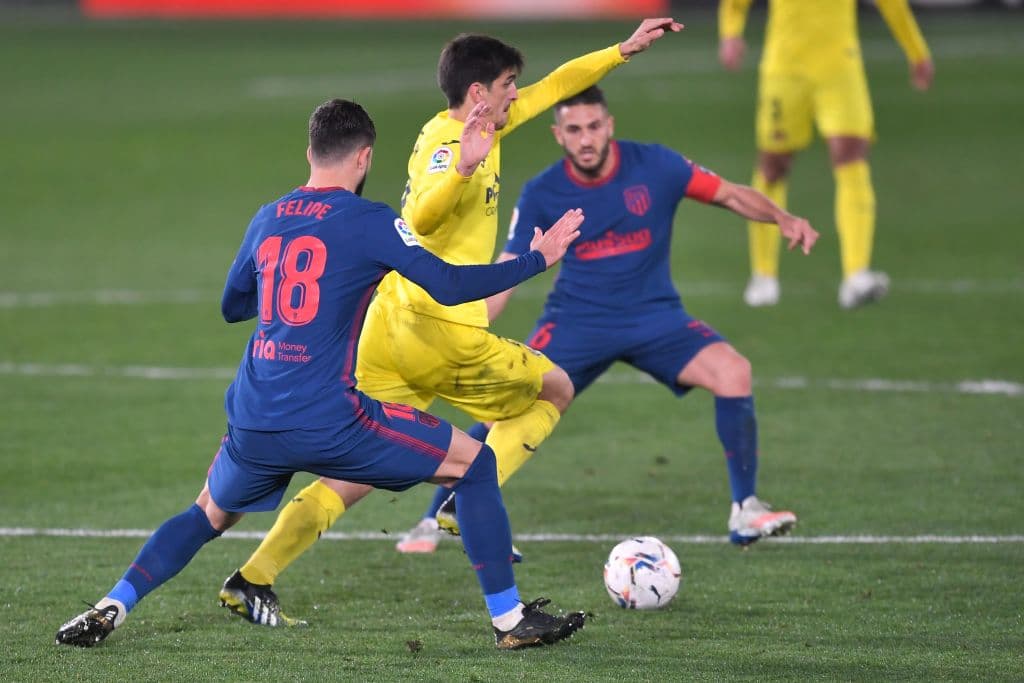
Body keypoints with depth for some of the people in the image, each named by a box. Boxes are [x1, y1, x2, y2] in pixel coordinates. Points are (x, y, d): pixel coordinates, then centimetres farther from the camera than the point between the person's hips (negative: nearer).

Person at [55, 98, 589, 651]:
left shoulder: (267, 219, 13)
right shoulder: (369, 222, -4)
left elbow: (232, 306, 27)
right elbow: (449, 286, -7)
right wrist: (537, 259, 3)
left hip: (251, 423, 5)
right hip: (328, 423, -5)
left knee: (209, 516, 31)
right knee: (475, 465, 8)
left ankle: (109, 610, 16)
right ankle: (510, 620, 8)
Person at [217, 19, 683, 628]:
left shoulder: (483, 129, 14)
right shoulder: (446, 141, -14)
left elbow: (555, 87, 27)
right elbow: (419, 217, -32)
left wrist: (624, 50, 28)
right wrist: (463, 169, -48)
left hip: (390, 327, 9)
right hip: (440, 331, -9)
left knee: (360, 472, 7)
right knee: (555, 391, 13)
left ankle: (253, 580, -2)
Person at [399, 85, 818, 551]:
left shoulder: (654, 167, -8)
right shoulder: (541, 195, -6)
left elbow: (732, 196, 0)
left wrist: (782, 219, -18)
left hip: (655, 317, 0)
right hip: (577, 321, 0)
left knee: (733, 372, -24)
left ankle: (745, 512, -11)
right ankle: (439, 517, 6)